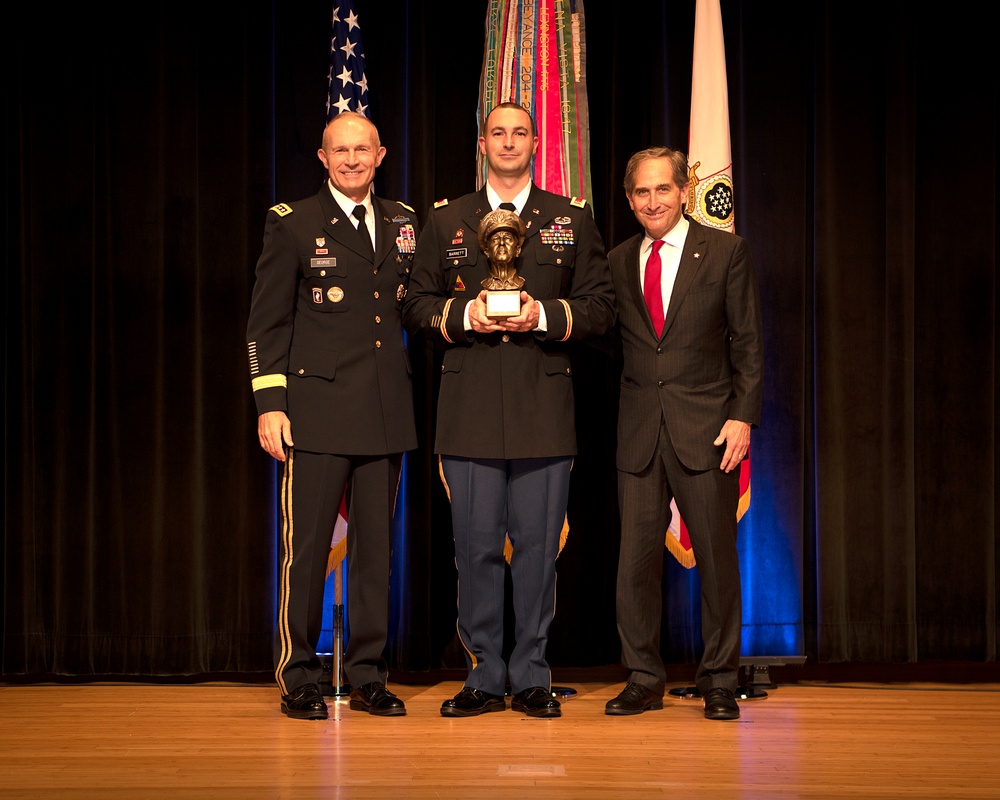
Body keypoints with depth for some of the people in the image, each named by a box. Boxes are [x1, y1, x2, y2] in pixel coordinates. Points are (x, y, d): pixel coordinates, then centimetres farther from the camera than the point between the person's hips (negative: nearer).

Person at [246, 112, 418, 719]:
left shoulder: (404, 223, 13)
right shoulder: (292, 224, 2)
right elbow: (267, 323, 0)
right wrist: (270, 404, -6)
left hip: (387, 412, 4)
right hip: (319, 408, -4)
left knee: (377, 546, 7)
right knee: (307, 548, -2)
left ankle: (369, 677, 16)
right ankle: (299, 680, 9)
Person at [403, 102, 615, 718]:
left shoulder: (572, 219, 12)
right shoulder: (447, 221, 13)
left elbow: (600, 307, 8)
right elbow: (417, 306, 12)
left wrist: (546, 316, -9)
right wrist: (463, 314, -7)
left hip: (544, 407, 0)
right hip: (470, 408, 1)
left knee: (539, 545, 1)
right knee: (476, 546, 1)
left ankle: (532, 677, 11)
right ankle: (485, 678, 11)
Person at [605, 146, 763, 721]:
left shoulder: (727, 252, 1)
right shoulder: (617, 262, 11)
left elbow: (748, 343, -1)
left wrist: (743, 416, -8)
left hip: (707, 429, -2)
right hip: (639, 430, 3)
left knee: (716, 556, 2)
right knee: (636, 558, 3)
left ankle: (719, 681, 14)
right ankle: (644, 679, 15)